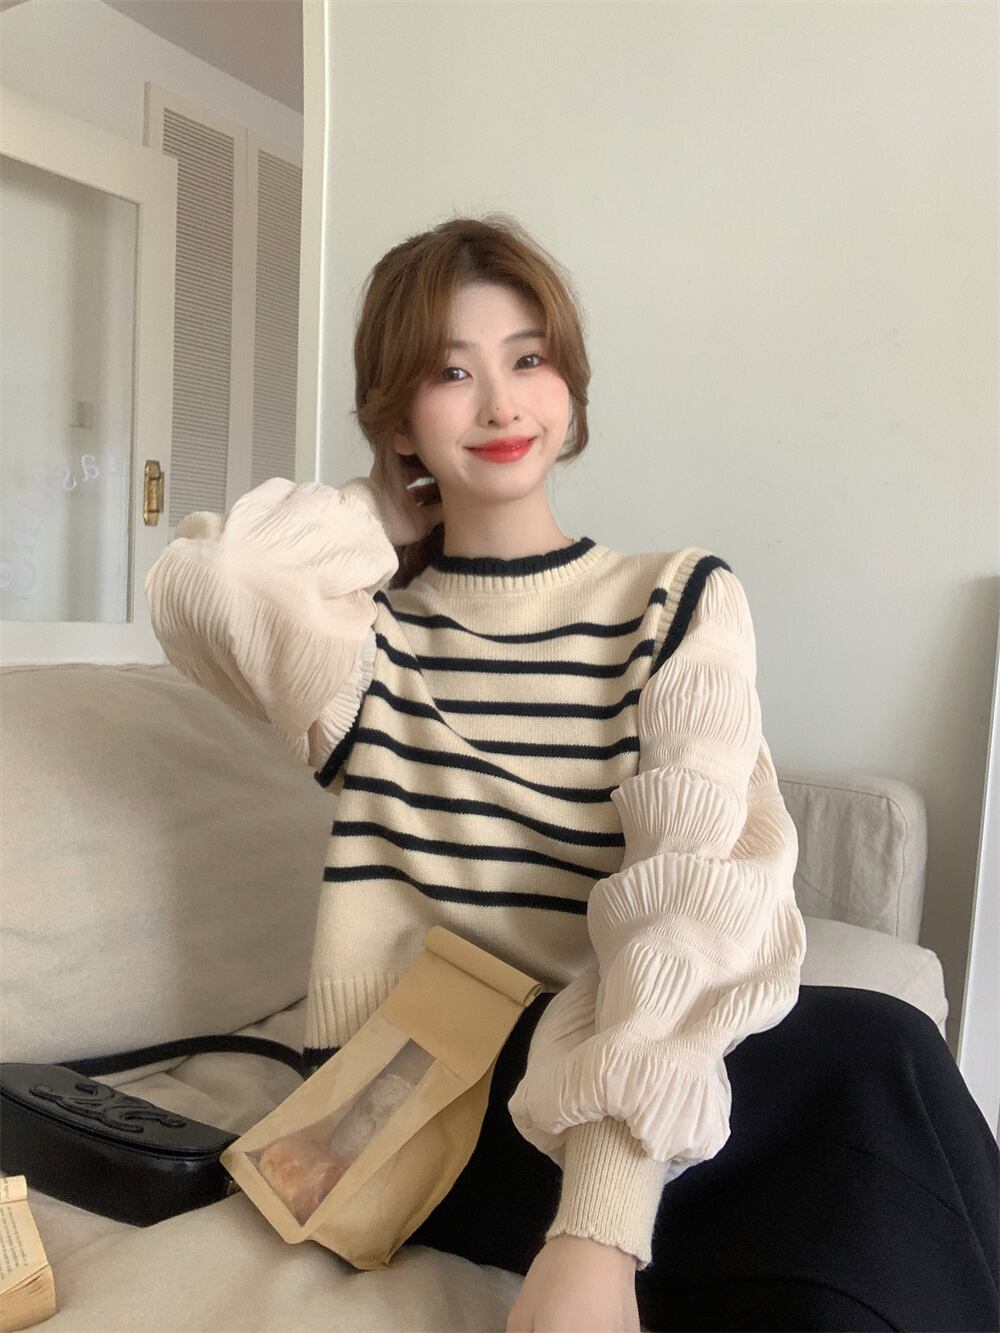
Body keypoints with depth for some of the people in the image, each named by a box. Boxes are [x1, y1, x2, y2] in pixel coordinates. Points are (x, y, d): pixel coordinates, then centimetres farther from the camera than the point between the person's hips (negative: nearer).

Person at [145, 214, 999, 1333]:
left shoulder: (681, 602, 3)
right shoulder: (368, 632, 6)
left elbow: (698, 887, -11)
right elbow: (206, 581, -16)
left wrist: (598, 1227, -23)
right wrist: (400, 515, 2)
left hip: (592, 1083, 2)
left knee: (873, 1063, -30)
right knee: (869, 1068, -26)